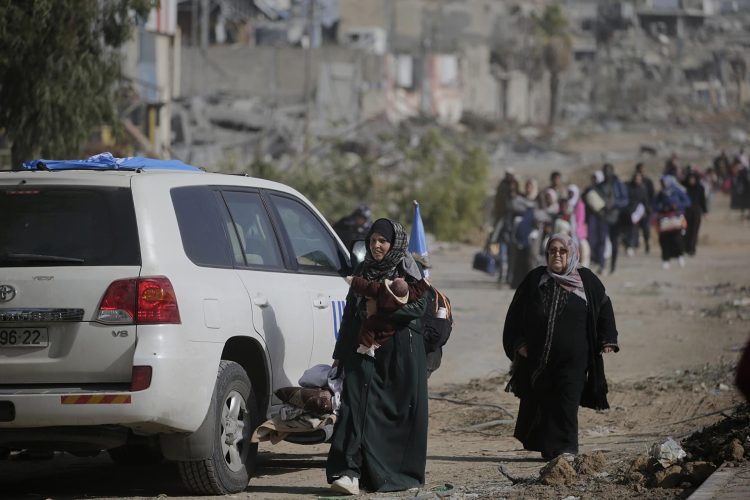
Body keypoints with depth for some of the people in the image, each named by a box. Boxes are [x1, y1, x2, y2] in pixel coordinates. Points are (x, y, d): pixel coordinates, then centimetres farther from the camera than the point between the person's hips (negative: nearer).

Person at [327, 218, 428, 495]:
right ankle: (349, 472, -21)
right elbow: (350, 313, 15)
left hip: (400, 351, -2)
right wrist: (340, 354, 14)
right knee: (358, 404, -11)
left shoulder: (406, 271, 2)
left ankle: (401, 473, 13)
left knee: (400, 411, 0)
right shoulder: (363, 271, 12)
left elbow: (418, 306, -9)